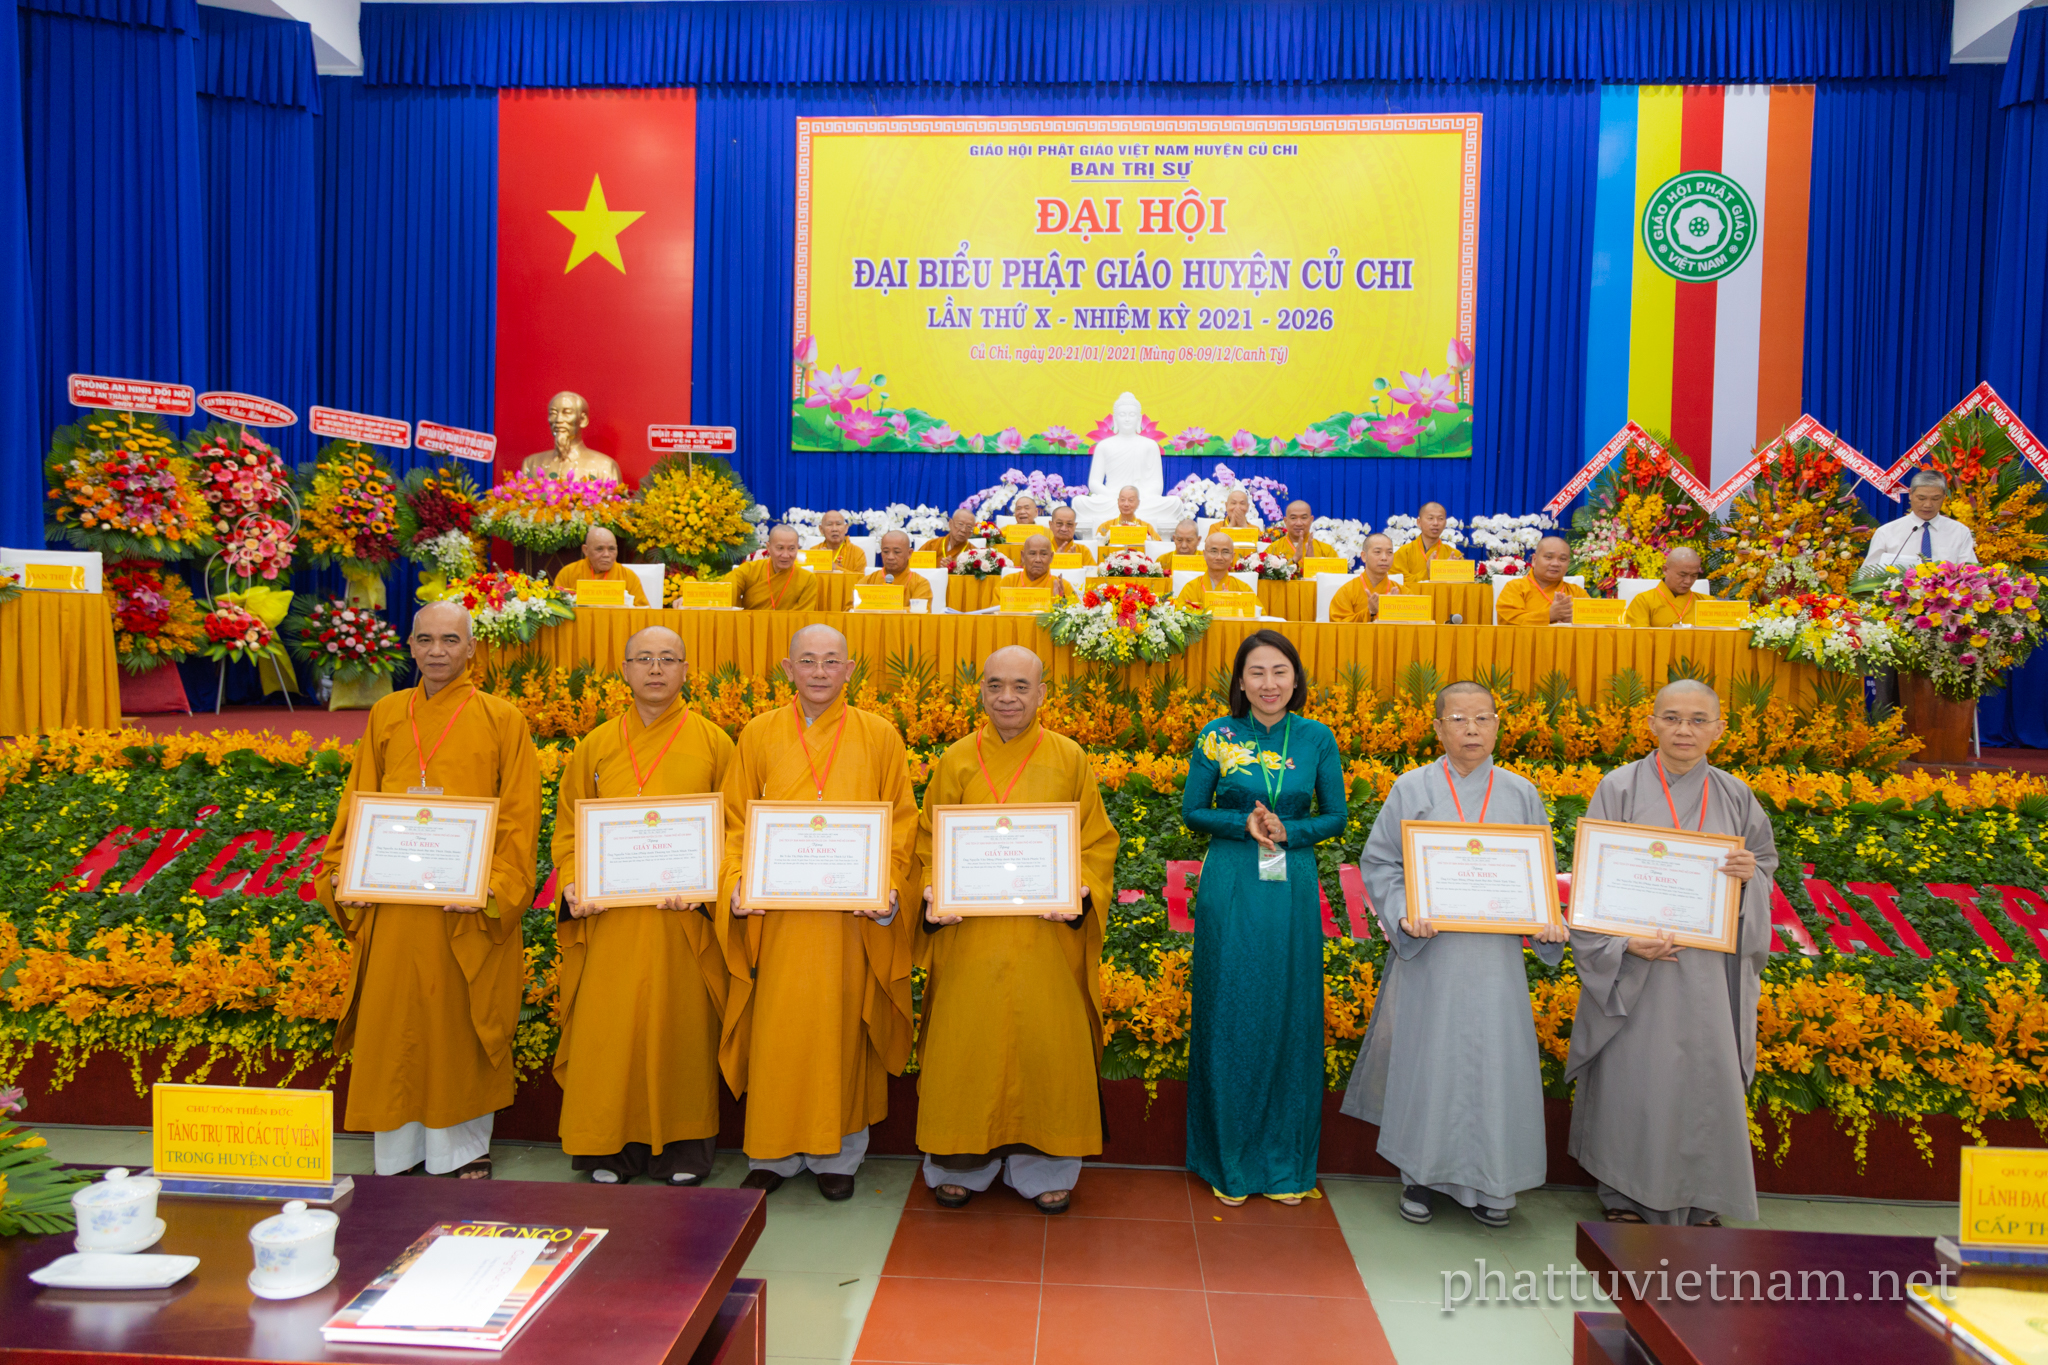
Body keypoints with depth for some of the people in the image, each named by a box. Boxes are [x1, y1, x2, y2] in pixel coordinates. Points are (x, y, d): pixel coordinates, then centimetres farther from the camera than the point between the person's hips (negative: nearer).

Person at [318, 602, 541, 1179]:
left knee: (461, 1024, 6)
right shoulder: (385, 716, 9)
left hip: (467, 909, -3)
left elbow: (520, 819, -5)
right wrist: (342, 873, 1)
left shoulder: (502, 721, -2)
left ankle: (465, 1148, 21)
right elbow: (357, 806, 13)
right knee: (394, 1024, 9)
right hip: (393, 904, 3)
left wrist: (493, 889, -15)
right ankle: (399, 1150, 23)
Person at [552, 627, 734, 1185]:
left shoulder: (713, 744, 4)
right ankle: (610, 1146, 18)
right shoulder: (596, 746, 10)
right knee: (609, 1031, 3)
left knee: (681, 1028, 4)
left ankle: (683, 1147, 17)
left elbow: (732, 830, 1)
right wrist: (573, 885, -6)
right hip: (609, 917, 2)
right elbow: (568, 829, 11)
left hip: (685, 920, -1)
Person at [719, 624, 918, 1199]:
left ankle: (837, 1155, 19)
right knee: (778, 1029, 4)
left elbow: (902, 823, 3)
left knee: (842, 1029, 5)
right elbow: (736, 823, 7)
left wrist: (887, 887, -10)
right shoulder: (760, 734, 6)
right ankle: (772, 1153, 20)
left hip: (853, 915, -1)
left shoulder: (879, 736, 3)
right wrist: (736, 883, -8)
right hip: (777, 913, 1)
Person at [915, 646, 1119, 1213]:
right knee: (967, 1044, 6)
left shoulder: (1070, 760, 1)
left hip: (1048, 934, 0)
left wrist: (1079, 892, -13)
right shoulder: (956, 761, 3)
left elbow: (1097, 843, 3)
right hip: (970, 936, 0)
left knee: (1046, 1045, 5)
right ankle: (962, 1164, 24)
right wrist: (934, 895, -10)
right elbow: (929, 844, 7)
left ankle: (1042, 1168, 23)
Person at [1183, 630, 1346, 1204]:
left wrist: (1287, 832, -12)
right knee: (1229, 1017, 5)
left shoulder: (1317, 739, 1)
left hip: (1292, 892, 1)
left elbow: (1335, 817, 6)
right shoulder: (1218, 736, -2)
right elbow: (1192, 811, 3)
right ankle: (1228, 1160, 21)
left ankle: (1285, 1161, 24)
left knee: (1289, 1017, 8)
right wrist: (1244, 824, -14)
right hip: (1229, 891, -1)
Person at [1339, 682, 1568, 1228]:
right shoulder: (1411, 789, -1)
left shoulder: (1521, 794, 6)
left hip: (1496, 954, 2)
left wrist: (1548, 921, -8)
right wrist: (1403, 914, -16)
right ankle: (1420, 1173, 21)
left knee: (1494, 1057, 5)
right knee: (1426, 1055, 5)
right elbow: (1379, 863, 0)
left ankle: (1488, 1181, 21)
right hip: (1428, 949, -2)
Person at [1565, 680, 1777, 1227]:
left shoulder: (1735, 797, 6)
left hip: (1708, 969, 3)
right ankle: (1626, 1195, 19)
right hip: (1634, 964, -3)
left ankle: (1699, 1198, 23)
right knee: (1633, 1074, 3)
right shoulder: (1619, 790, -4)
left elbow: (1766, 865, 14)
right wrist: (1625, 942, -17)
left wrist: (1751, 875, -11)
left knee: (1705, 1074, 6)